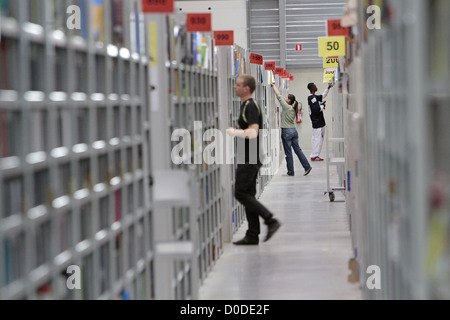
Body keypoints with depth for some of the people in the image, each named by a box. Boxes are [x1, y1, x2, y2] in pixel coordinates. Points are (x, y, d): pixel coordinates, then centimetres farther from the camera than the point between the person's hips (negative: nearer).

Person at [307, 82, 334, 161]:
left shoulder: (314, 97, 14)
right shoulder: (312, 98, -17)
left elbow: (323, 96, 30)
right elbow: (316, 109, -24)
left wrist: (328, 88, 25)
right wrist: (322, 106, -7)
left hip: (317, 122, 10)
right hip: (318, 122, -10)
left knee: (315, 138, 13)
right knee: (318, 138, -7)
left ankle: (314, 155, 17)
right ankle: (315, 156, -5)